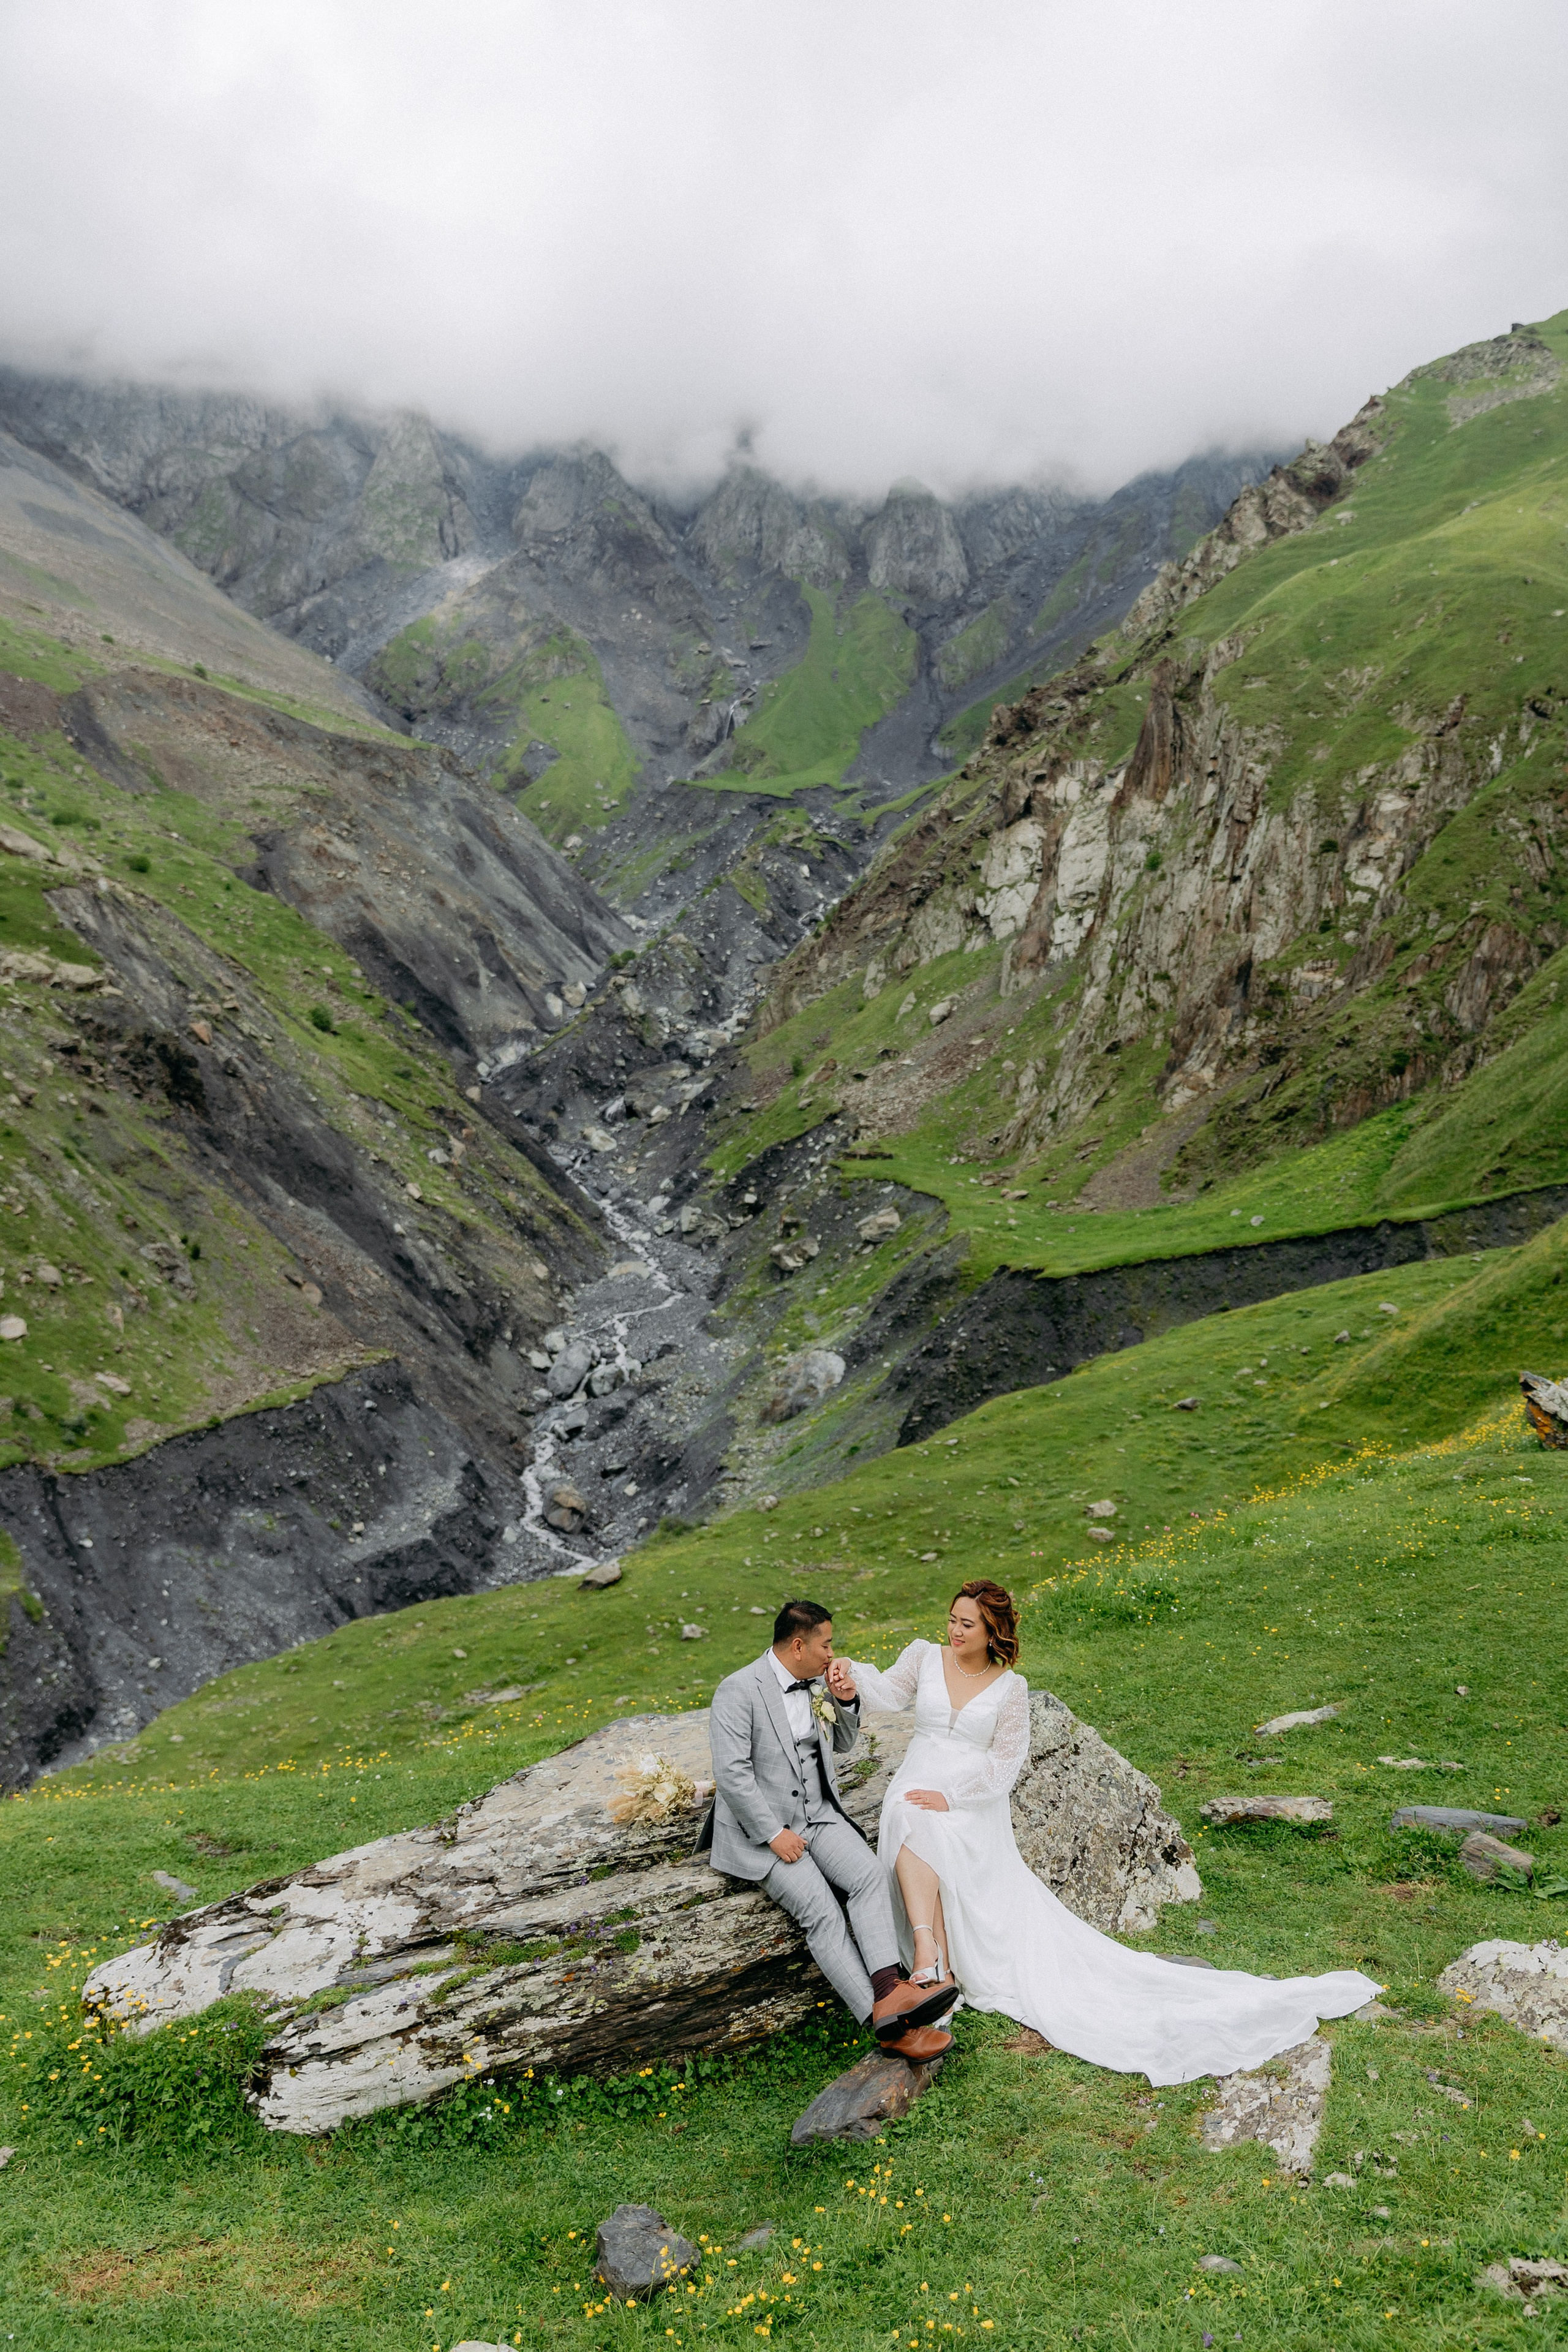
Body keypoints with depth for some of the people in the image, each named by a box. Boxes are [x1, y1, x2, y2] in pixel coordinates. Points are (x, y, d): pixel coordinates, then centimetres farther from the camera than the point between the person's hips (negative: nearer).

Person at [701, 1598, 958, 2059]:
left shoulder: (818, 1681, 7)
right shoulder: (738, 1691, -14)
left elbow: (841, 1744, 21)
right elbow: (732, 1774, -18)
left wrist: (846, 1700, 1)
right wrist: (774, 1835, -19)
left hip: (818, 1814, 6)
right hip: (763, 1828, -6)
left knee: (870, 1873, -22)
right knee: (820, 1910, -24)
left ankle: (889, 1990, -35)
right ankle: (886, 2023, -29)